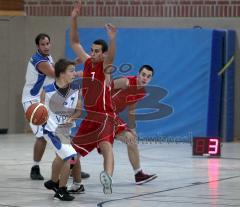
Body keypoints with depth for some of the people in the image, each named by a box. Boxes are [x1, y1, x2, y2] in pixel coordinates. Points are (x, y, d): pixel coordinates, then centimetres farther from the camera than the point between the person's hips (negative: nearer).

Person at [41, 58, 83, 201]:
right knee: (70, 157, -19)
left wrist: (72, 118, -17)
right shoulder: (47, 91, -17)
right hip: (52, 129, -7)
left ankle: (54, 182, 56)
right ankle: (61, 190, -4)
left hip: (66, 129, 7)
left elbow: (79, 111, 2)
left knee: (61, 157, 29)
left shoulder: (76, 90, -7)